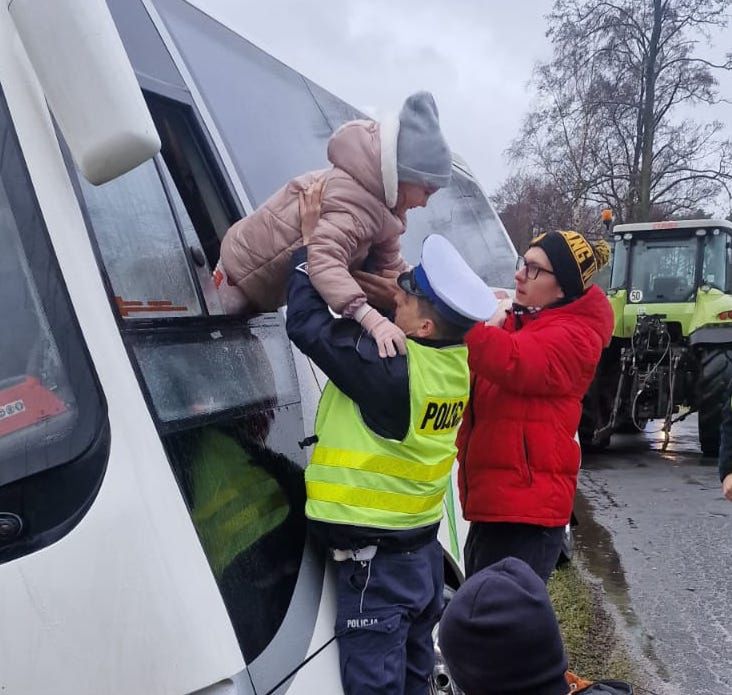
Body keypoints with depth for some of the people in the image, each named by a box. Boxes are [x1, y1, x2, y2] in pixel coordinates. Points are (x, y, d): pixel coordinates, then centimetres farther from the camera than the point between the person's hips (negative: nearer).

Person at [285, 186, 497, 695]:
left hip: (376, 558, -8)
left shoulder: (390, 370, -27)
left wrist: (312, 241, -11)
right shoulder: (455, 361, -3)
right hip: (423, 547, 8)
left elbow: (307, 323, -21)